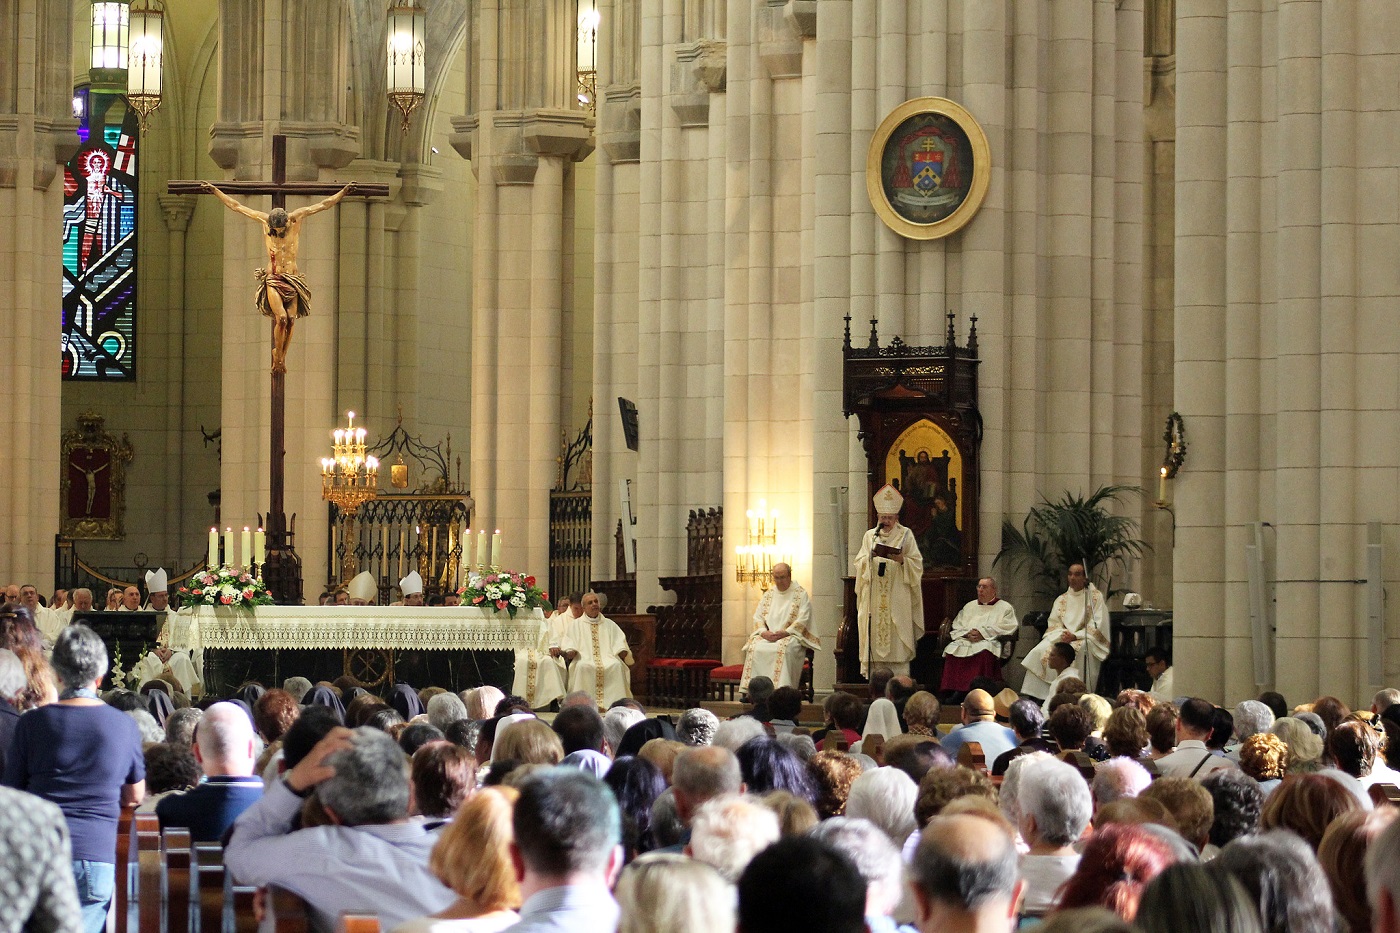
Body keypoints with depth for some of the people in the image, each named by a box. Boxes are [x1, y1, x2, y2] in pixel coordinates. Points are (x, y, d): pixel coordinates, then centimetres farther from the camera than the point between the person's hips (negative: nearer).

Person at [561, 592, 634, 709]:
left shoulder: (609, 624, 25)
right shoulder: (575, 625, 20)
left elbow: (619, 642, 16)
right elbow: (567, 643, 11)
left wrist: (622, 651, -7)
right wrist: (570, 652, -12)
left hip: (607, 658, 1)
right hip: (585, 658, -1)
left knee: (617, 665, -32)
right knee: (582, 667, -37)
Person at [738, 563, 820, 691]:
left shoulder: (800, 594, 3)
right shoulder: (769, 594, 17)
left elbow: (803, 620, -6)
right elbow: (758, 617, 13)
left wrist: (785, 633, -18)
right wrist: (763, 632, -7)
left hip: (791, 636, -4)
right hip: (767, 636, 4)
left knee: (783, 648, -37)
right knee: (754, 647, -26)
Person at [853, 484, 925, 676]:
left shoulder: (905, 535, 6)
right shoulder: (870, 536, 13)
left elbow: (917, 564, 2)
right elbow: (859, 563, 8)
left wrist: (902, 560, -17)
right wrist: (870, 557, -12)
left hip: (898, 599, -2)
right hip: (874, 600, 2)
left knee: (897, 644, -7)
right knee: (874, 640, -2)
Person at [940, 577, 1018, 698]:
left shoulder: (1005, 607, 16)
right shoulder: (969, 606, 30)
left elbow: (1007, 628, 0)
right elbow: (957, 627, 20)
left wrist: (983, 633, -10)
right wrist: (967, 634, -4)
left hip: (990, 641, -4)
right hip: (965, 641, 4)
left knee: (984, 651, -41)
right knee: (952, 650, -31)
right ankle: (953, 689, -36)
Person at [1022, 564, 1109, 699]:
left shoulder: (1095, 597, 5)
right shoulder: (1061, 599, 19)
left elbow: (1097, 627, -5)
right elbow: (1053, 625, 12)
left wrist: (1075, 636, -17)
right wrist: (1062, 634, -12)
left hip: (1086, 639, -4)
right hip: (1062, 636, 4)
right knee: (1041, 651, -25)